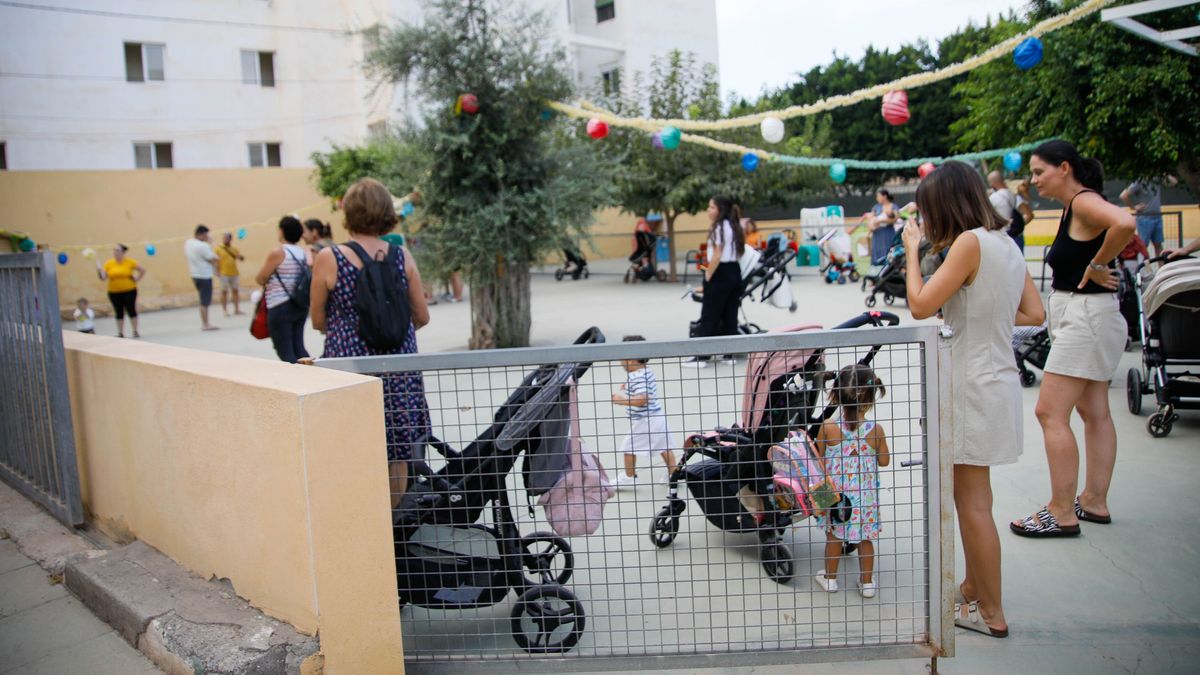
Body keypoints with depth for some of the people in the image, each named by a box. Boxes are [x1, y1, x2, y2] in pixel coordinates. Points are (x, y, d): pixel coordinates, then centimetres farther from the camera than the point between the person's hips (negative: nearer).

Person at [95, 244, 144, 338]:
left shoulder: (130, 262, -5)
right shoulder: (108, 263, -1)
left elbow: (143, 270, 4)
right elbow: (103, 278, -5)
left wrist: (137, 279, -2)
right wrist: (99, 269, -19)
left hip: (129, 291, -2)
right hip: (114, 292, 2)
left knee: (131, 310, 1)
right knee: (119, 312, 7)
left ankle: (135, 332, 10)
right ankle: (120, 333, 13)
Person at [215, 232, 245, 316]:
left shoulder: (234, 249, 10)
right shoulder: (218, 249, -2)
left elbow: (242, 258, 10)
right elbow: (216, 261, -6)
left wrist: (240, 256, -14)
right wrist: (217, 271, -16)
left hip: (234, 273, 4)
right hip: (224, 274, -4)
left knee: (235, 291, 8)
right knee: (224, 292, -1)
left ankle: (237, 309, 15)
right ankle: (225, 311, 3)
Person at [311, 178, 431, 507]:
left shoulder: (329, 259, -7)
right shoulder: (402, 256, -1)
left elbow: (318, 321, 2)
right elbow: (422, 317, 6)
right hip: (399, 367, 3)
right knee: (396, 456, 14)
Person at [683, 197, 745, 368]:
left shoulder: (719, 227, -12)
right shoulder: (733, 226, 14)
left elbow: (717, 256, -16)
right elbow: (736, 253, 14)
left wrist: (707, 277, -11)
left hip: (721, 274, -9)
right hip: (735, 272, 9)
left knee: (709, 317, -4)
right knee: (730, 316, 11)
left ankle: (701, 357, -2)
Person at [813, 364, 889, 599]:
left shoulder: (827, 428, -16)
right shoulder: (876, 430, -15)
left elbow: (818, 459, -4)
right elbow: (884, 461, -2)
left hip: (835, 494, 0)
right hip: (865, 496, 0)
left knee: (834, 536, 17)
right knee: (865, 539, 15)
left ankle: (830, 577, 30)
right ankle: (867, 582, 26)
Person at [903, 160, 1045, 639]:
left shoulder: (971, 242, -16)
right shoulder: (1006, 242, 10)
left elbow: (920, 305, -18)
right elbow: (1035, 314, 13)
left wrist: (912, 251, -5)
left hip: (975, 386, -9)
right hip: (997, 378, 9)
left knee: (972, 502, 1)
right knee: (972, 497, 19)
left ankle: (991, 614, 12)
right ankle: (973, 590, 33)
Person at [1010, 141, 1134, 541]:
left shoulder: (1084, 202, -16)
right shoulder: (1073, 206, 13)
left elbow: (1125, 224, -34)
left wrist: (1097, 266, -23)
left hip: (1087, 316, -11)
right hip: (1081, 317, 11)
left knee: (1050, 413, -9)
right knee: (1094, 414, 15)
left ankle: (1062, 514, -2)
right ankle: (1095, 502, 25)